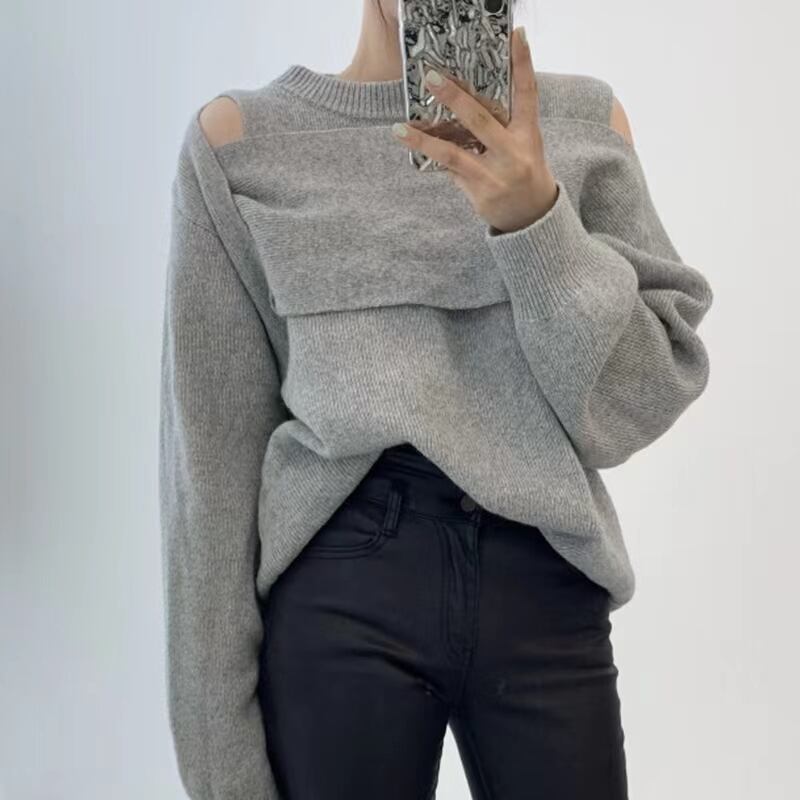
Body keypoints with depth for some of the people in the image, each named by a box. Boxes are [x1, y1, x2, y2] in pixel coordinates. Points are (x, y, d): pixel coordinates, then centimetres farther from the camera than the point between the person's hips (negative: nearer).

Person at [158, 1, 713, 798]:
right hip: (338, 595, -1)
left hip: (548, 593, 2)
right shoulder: (244, 140, -2)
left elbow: (635, 408, -3)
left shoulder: (585, 123, 3)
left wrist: (536, 220, -19)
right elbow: (212, 458, -3)